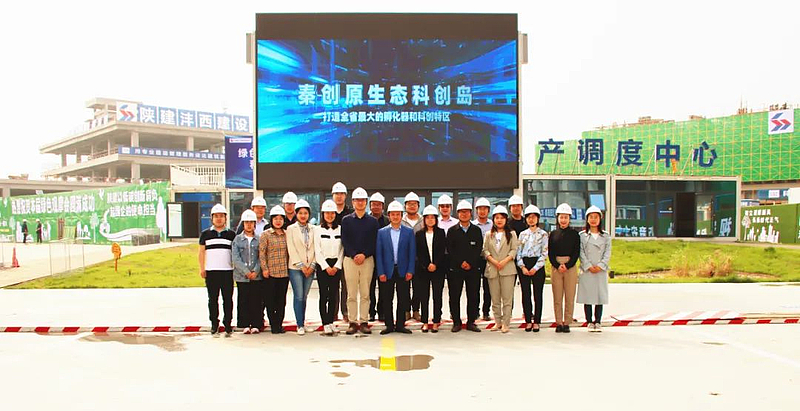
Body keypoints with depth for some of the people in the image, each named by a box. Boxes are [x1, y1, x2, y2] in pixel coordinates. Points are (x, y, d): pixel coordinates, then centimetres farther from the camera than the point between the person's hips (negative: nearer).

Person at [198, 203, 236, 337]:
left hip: (227, 271, -1)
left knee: (228, 299, 0)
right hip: (211, 271, 1)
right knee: (213, 299, 5)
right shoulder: (206, 234, 9)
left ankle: (228, 325, 7)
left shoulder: (231, 234, 8)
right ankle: (214, 325, 14)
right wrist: (202, 268, 3)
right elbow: (201, 252, 11)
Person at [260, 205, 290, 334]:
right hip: (270, 272, -3)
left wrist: (289, 267, 9)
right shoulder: (265, 234, -1)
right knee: (270, 299, 1)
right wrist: (264, 269, -9)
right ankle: (273, 325, 10)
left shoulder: (287, 234, 9)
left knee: (282, 299, 7)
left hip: (284, 272, 3)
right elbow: (261, 253, -3)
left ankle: (279, 324, 15)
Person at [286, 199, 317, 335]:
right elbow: (291, 249, -4)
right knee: (298, 297, -5)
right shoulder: (291, 229, 1)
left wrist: (312, 265, -3)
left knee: (304, 297, 8)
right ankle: (300, 325, 2)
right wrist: (301, 265, -9)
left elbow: (315, 248, 6)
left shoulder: (313, 229, 8)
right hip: (296, 267, -3)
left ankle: (303, 323, 17)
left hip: (310, 268, 3)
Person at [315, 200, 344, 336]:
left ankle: (331, 322, 11)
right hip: (322, 265, -2)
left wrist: (336, 266, -4)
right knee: (324, 295, -3)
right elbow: (317, 251, -2)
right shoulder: (318, 229, 2)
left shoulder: (340, 229, 6)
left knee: (334, 295, 4)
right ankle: (326, 324, -1)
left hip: (336, 265, 2)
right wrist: (326, 267, -8)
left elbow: (342, 249, 5)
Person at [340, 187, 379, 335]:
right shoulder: (346, 220, 8)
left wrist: (364, 255, -11)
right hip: (350, 259, 0)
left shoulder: (373, 221, 9)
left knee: (365, 294, 1)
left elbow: (374, 242, 3)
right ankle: (353, 322, 7)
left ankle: (364, 322, 7)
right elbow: (344, 241, 1)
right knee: (351, 294, 1)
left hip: (367, 259, 0)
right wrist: (354, 255, -11)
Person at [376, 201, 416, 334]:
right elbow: (378, 254, 2)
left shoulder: (409, 232, 4)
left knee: (403, 300, 5)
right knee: (387, 300, 4)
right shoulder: (381, 232, 5)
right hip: (387, 271, 0)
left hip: (403, 271, 0)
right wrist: (381, 272, -5)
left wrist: (410, 271, -5)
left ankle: (400, 325, 15)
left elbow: (412, 253, 3)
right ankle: (389, 325, 15)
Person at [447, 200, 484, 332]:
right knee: (454, 297, 1)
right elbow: (450, 250, 0)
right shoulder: (452, 231, 6)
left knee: (473, 297, 3)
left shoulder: (477, 230, 9)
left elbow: (479, 249, 2)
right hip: (455, 268, -1)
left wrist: (470, 263, -10)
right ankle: (456, 322, 12)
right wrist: (460, 262, -10)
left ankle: (471, 322, 14)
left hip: (473, 268, 1)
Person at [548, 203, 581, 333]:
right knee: (557, 298, 3)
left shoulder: (574, 233, 4)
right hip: (556, 267, 1)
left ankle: (567, 323, 10)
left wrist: (567, 266, -11)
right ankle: (559, 323, 11)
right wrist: (558, 266, -9)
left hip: (571, 267, -1)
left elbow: (576, 252, -1)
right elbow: (550, 253, 5)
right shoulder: (553, 234, 7)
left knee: (569, 297, 1)